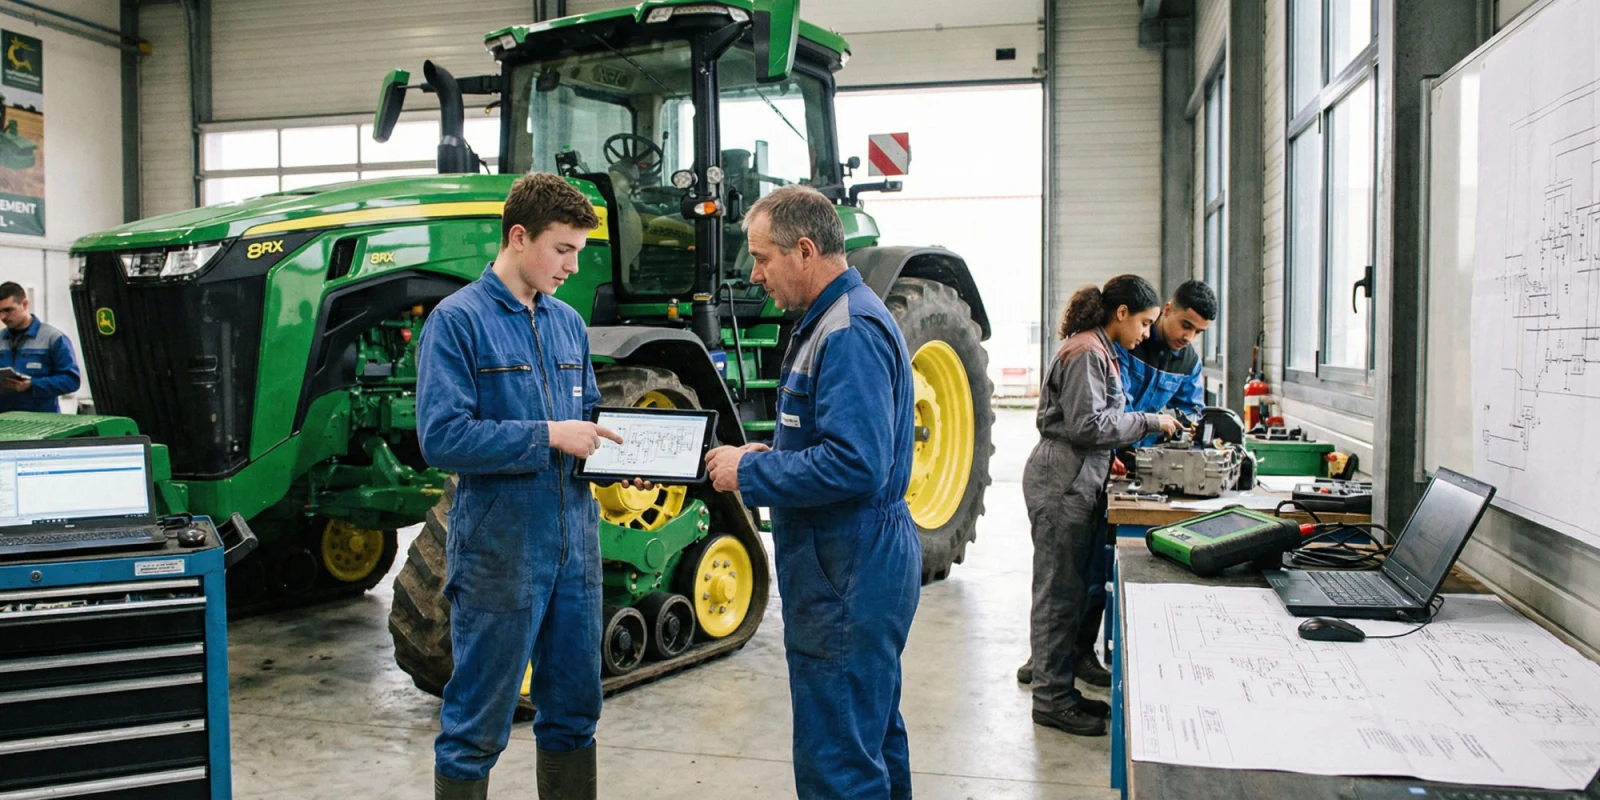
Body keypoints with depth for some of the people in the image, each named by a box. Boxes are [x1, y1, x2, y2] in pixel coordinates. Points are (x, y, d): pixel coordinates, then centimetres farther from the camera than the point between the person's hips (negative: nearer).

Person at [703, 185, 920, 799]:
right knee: (871, 735, 22)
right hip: (860, 564, 11)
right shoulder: (835, 320, 14)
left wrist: (750, 475, -17)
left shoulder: (849, 332, -20)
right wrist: (771, 456, 8)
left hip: (849, 575, -11)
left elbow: (854, 465, -29)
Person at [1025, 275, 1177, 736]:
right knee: (1059, 592, -3)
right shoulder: (1087, 353, -15)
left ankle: (1060, 689, 22)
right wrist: (1149, 422, -12)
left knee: (1070, 592, 14)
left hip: (1077, 483, 10)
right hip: (1060, 485, -10)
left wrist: (1109, 457, 12)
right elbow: (1086, 424, -20)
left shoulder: (1097, 351, 17)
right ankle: (1051, 699, 6)